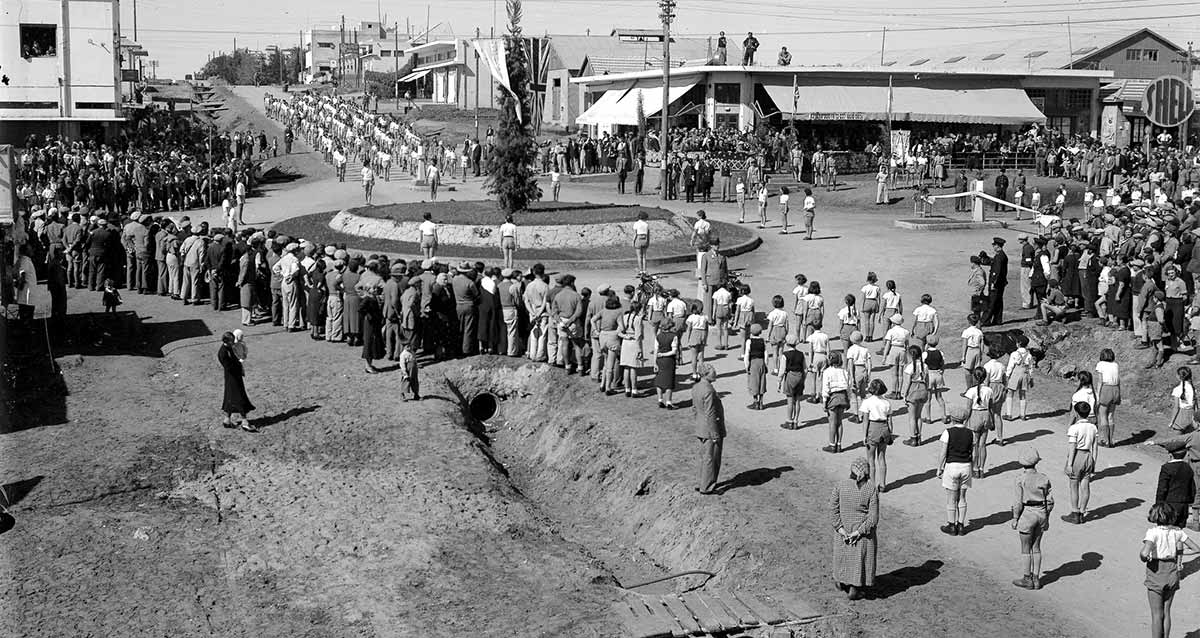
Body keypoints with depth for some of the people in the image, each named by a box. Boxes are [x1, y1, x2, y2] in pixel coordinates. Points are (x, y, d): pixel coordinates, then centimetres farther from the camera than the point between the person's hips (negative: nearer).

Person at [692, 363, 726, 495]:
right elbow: (710, 415, -24)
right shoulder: (708, 391, -26)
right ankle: (706, 488, 9)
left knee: (704, 457, 18)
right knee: (711, 458, 2)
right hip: (711, 430, -9)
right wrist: (715, 435, -20)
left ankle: (704, 484, 29)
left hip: (701, 429, 9)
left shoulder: (696, 387, 3)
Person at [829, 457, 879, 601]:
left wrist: (840, 529, -11)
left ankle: (841, 582, 44)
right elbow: (873, 517, -18)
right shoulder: (871, 489, -17)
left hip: (843, 530, 2)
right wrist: (859, 532, -14)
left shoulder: (840, 485, -15)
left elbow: (833, 510, -13)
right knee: (860, 558, 17)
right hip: (864, 533, -2)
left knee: (843, 555, 25)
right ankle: (853, 590, 25)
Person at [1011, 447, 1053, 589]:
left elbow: (1018, 502, -14)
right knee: (1036, 547, 15)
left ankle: (1027, 579, 15)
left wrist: (1015, 519, -3)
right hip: (1041, 514, 5)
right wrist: (1046, 518, 14)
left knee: (1026, 548, 8)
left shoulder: (1021, 479, -15)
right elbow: (1050, 501, 3)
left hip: (1027, 514, -5)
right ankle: (1036, 579, 19)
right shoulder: (1044, 478, -2)